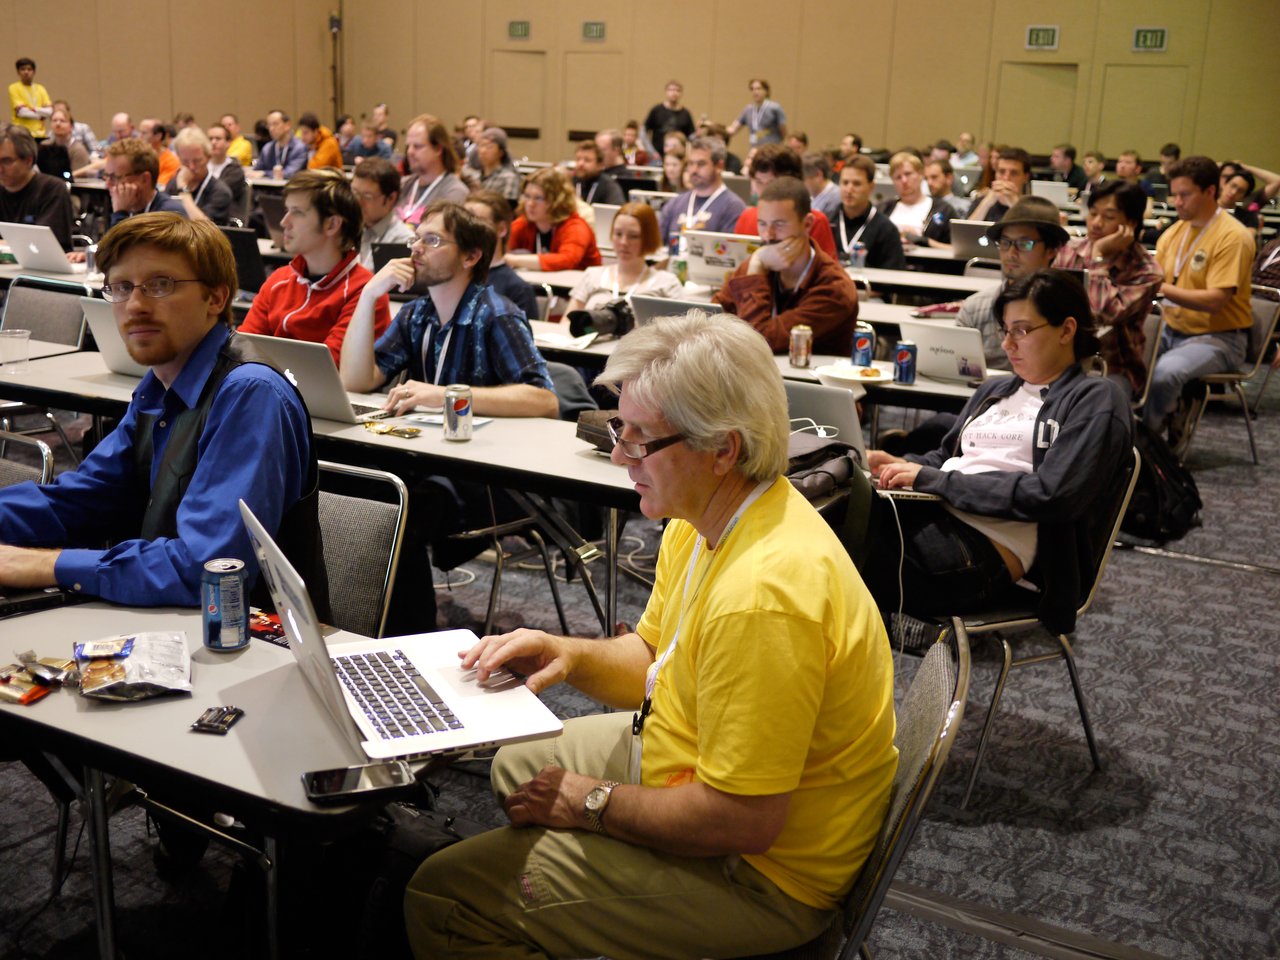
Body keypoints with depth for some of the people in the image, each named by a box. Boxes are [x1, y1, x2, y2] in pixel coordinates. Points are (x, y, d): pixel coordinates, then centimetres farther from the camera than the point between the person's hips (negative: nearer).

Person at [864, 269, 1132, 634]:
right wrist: (900, 465, 0)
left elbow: (1049, 495, -12)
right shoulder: (994, 391, 24)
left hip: (990, 551, -7)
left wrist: (932, 480, -13)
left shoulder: (1095, 399, 1)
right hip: (932, 515, 7)